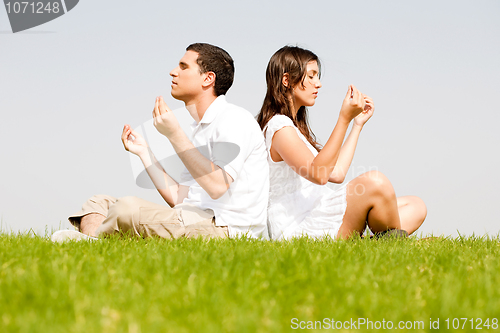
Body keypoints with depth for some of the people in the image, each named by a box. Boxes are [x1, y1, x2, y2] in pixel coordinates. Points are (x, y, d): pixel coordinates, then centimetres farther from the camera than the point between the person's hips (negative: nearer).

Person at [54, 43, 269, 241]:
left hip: (226, 227, -9)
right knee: (100, 203, 4)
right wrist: (144, 152, 19)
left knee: (128, 208, -29)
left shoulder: (233, 119, -6)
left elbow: (217, 186, -21)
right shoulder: (200, 130, 23)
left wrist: (174, 134, -17)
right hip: (199, 220, 9)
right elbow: (179, 199, 18)